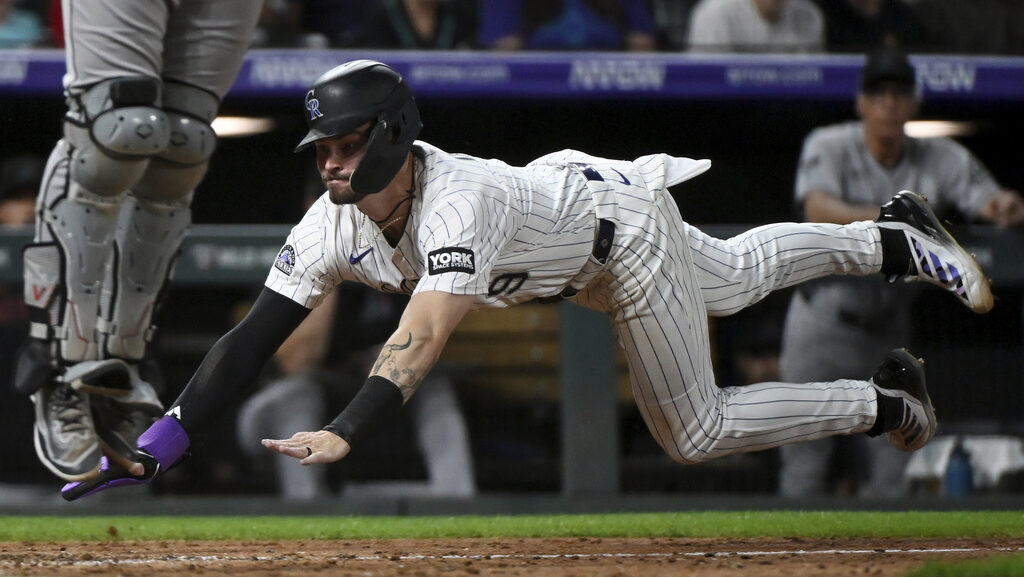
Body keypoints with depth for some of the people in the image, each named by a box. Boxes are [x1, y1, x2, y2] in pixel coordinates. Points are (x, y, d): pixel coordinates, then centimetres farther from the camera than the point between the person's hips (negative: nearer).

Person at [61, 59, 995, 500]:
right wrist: (160, 445, -39)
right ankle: (891, 238, 51)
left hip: (627, 230, -7)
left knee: (696, 433, 0)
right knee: (737, 276, 30)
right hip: (563, 191, 7)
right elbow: (256, 335, -28)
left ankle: (883, 402, 18)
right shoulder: (333, 227, -24)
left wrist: (343, 436, -73)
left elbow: (423, 335, -59)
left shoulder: (459, 203, -45)